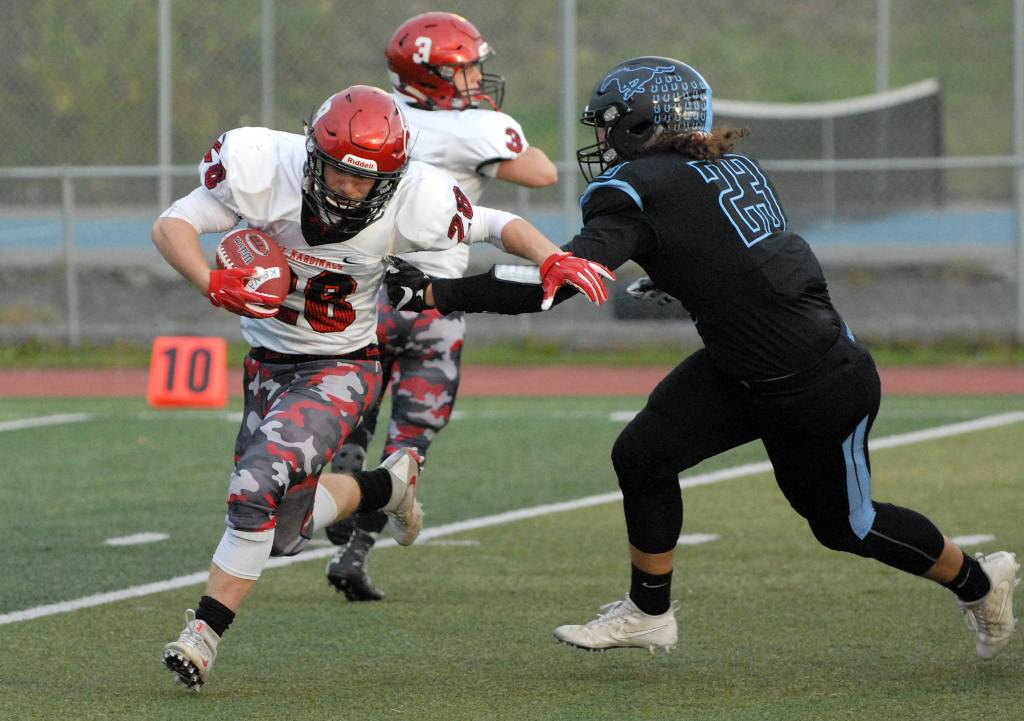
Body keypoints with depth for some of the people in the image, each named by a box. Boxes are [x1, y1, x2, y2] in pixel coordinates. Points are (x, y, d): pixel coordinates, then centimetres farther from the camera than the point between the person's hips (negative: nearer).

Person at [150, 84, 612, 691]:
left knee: (262, 485, -24)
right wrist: (212, 283, -39)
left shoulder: (409, 202, -22)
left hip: (340, 371, -3)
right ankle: (387, 486, 41)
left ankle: (205, 630, -10)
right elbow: (172, 225, -20)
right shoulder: (265, 169, -24)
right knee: (285, 526, 12)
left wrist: (556, 260, -28)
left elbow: (498, 225, -8)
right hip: (269, 362, 3)